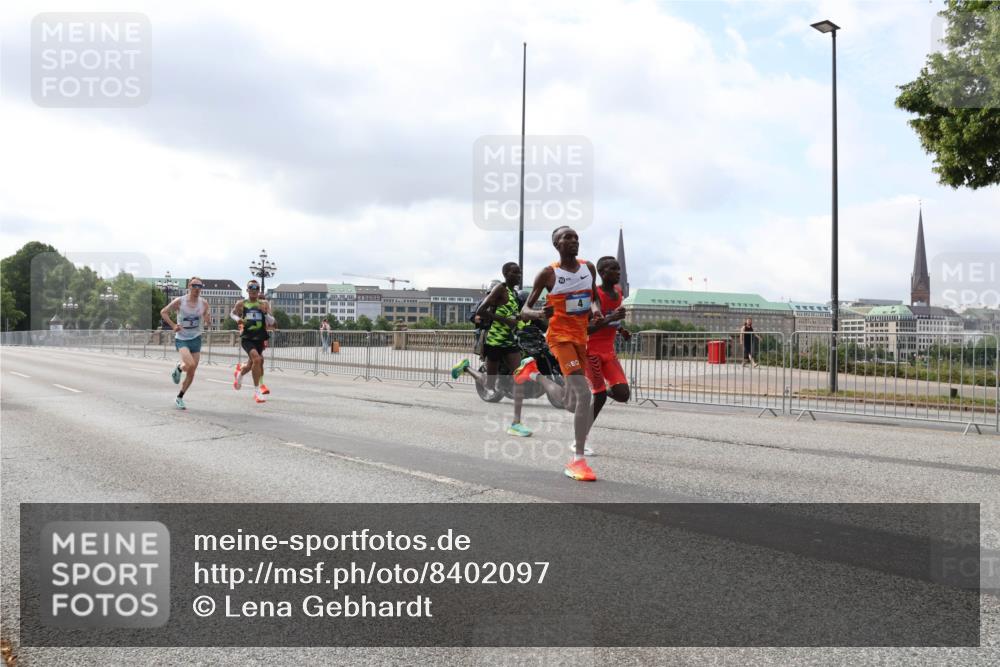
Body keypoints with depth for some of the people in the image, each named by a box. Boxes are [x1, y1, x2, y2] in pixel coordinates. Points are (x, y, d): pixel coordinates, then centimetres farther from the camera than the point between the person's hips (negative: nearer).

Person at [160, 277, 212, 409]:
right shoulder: (179, 301, -10)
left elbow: (209, 324, 3)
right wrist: (173, 325, -12)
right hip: (181, 339, -4)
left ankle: (179, 398, 22)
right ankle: (178, 369, 9)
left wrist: (208, 319, -21)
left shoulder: (204, 303, -3)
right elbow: (163, 312, 1)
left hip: (196, 339, 4)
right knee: (190, 364, -27)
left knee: (191, 373, 5)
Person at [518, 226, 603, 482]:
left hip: (582, 337, 6)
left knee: (571, 405, 13)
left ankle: (533, 371, 40)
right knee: (584, 394, -23)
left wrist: (596, 309, -2)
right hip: (560, 336, -6)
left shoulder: (588, 268, 6)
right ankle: (578, 460, -15)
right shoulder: (548, 274, -8)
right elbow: (525, 309, -5)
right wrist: (539, 313, -28)